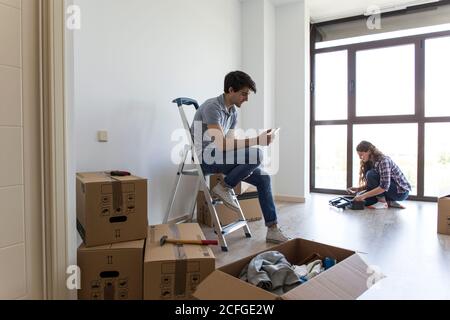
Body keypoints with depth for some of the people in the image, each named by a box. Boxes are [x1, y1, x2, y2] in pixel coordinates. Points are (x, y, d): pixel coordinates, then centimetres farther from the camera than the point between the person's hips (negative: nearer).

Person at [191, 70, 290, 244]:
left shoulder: (233, 111, 9)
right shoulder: (212, 107, -19)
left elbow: (230, 142, 9)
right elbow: (222, 144, -28)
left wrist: (257, 141, -7)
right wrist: (257, 140, -26)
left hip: (222, 157, 9)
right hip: (206, 157, -9)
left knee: (263, 178, -2)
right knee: (256, 154, -28)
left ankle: (272, 229, 4)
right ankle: (224, 187, -8)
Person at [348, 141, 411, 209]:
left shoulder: (383, 161, -24)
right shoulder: (371, 163, 3)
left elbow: (384, 187, -31)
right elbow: (371, 184, 8)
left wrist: (364, 195, -31)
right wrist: (358, 189, -8)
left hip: (401, 192, -8)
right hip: (389, 191, 8)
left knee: (371, 174, -25)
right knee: (360, 197, -1)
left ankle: (382, 202, -14)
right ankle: (389, 202, 4)